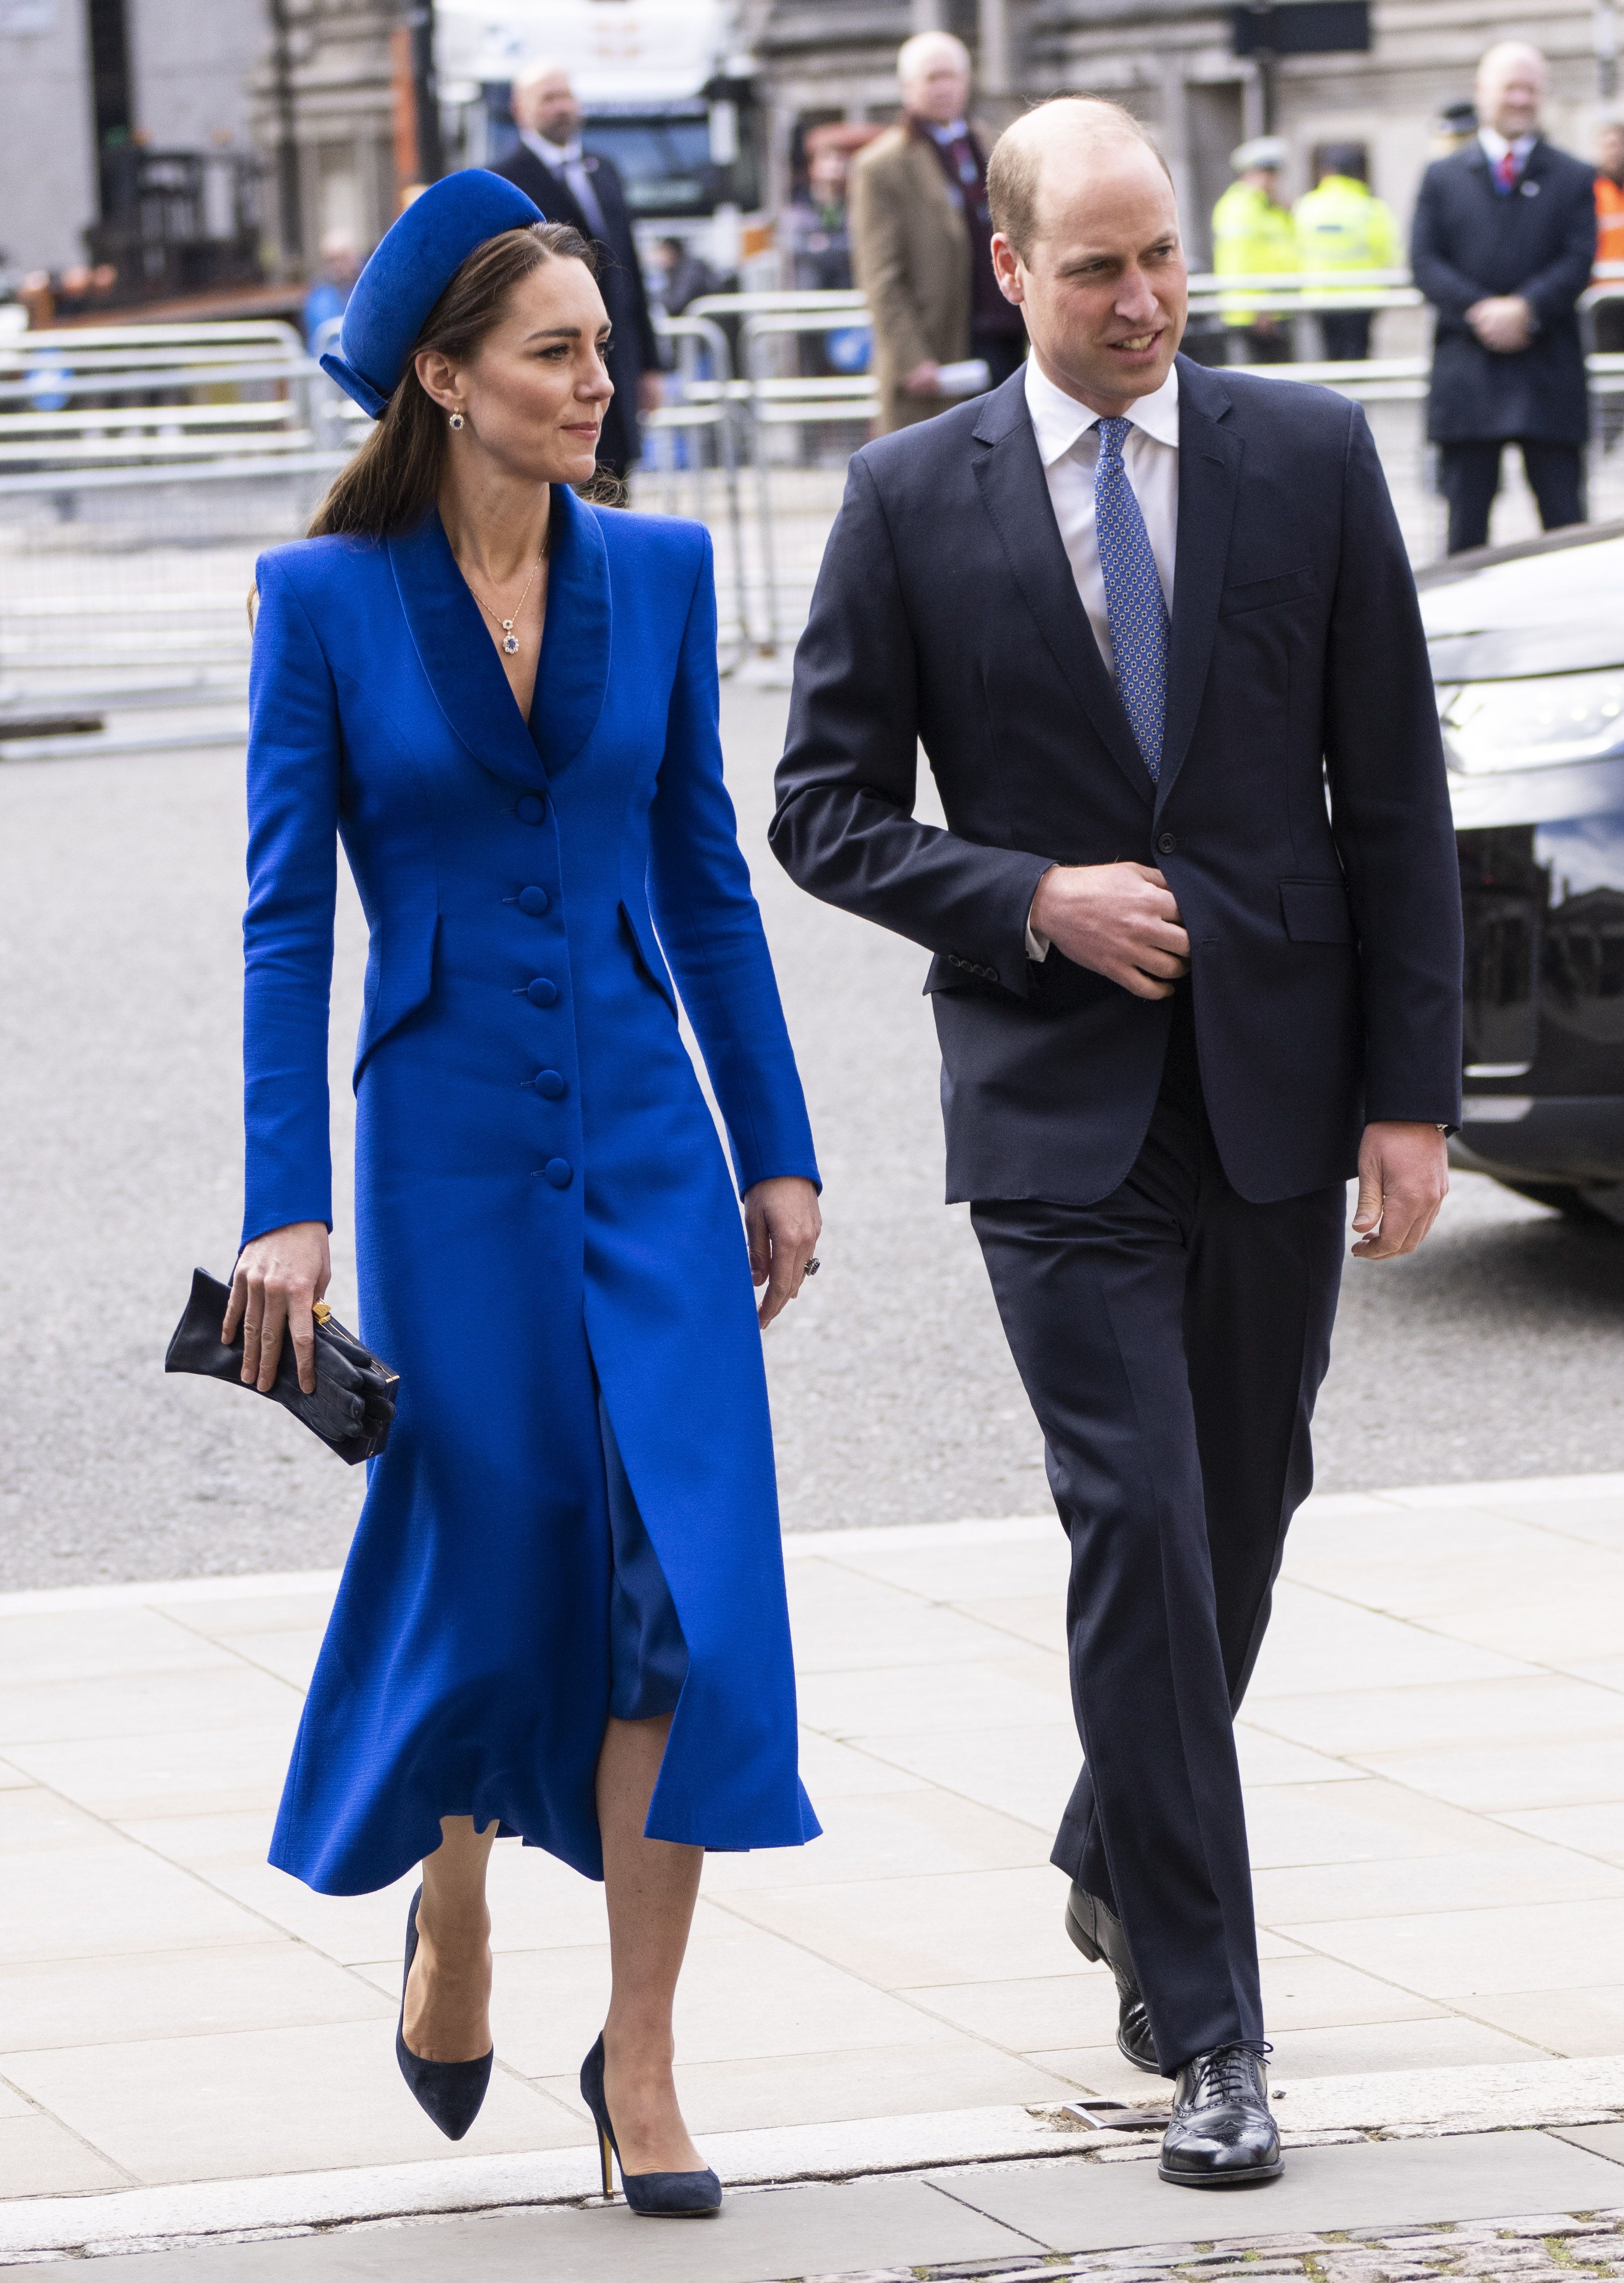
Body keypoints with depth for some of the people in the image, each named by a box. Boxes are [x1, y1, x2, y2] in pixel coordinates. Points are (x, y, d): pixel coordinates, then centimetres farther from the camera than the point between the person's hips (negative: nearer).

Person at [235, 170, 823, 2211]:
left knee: (688, 1571, -7)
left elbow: (704, 877, 10)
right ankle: (454, 1910, 35)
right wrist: (288, 1205, -9)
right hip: (451, 1143, -3)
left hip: (648, 1137, 3)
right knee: (492, 1567, 4)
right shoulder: (327, 598, -5)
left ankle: (639, 2056, 0)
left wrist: (778, 1149, 10)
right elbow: (287, 915, -4)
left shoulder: (657, 571, 4)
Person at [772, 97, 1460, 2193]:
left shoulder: (1310, 458, 2)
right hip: (1059, 1104, -2)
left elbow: (1395, 796, 2)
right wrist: (1032, 901, -13)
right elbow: (829, 809, 3)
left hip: (1280, 1089, 2)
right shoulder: (913, 499, -1)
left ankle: (1119, 1862, 41)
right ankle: (1208, 2032, -8)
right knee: (1139, 1529, -11)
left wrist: (1411, 1091, -2)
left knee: (1240, 1523, 14)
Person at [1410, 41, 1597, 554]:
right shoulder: (1442, 178, 11)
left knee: (1564, 521, 0)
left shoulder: (1573, 179, 9)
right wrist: (1478, 311, -14)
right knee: (1466, 523, 2)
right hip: (1467, 375, 1)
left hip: (1548, 376, -1)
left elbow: (1579, 261, -2)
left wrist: (1526, 309, -17)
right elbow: (1425, 261, 1)